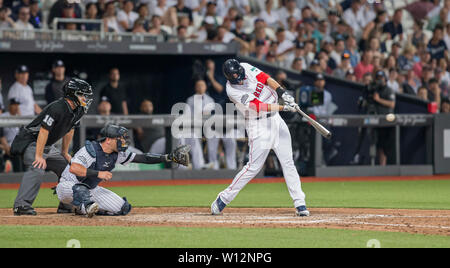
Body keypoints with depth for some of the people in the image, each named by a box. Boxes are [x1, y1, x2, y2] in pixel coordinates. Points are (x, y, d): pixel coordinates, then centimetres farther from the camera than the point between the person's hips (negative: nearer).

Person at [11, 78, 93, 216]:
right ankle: (22, 204, -36)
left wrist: (65, 153, 22)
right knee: (37, 169, -30)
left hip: (49, 147, 10)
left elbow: (69, 131, 17)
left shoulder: (77, 111, 2)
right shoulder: (57, 108, -27)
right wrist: (39, 156, -31)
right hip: (30, 142, -10)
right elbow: (44, 131, -30)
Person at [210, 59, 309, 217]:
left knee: (288, 163, 1)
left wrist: (283, 93, -22)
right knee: (254, 167, -7)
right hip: (259, 125, -6)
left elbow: (266, 79, -6)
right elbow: (259, 106, -24)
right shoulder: (232, 90, -20)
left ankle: (299, 204, 2)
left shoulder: (246, 68, -3)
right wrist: (284, 107, -30)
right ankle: (224, 198, 5)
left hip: (276, 120, 6)